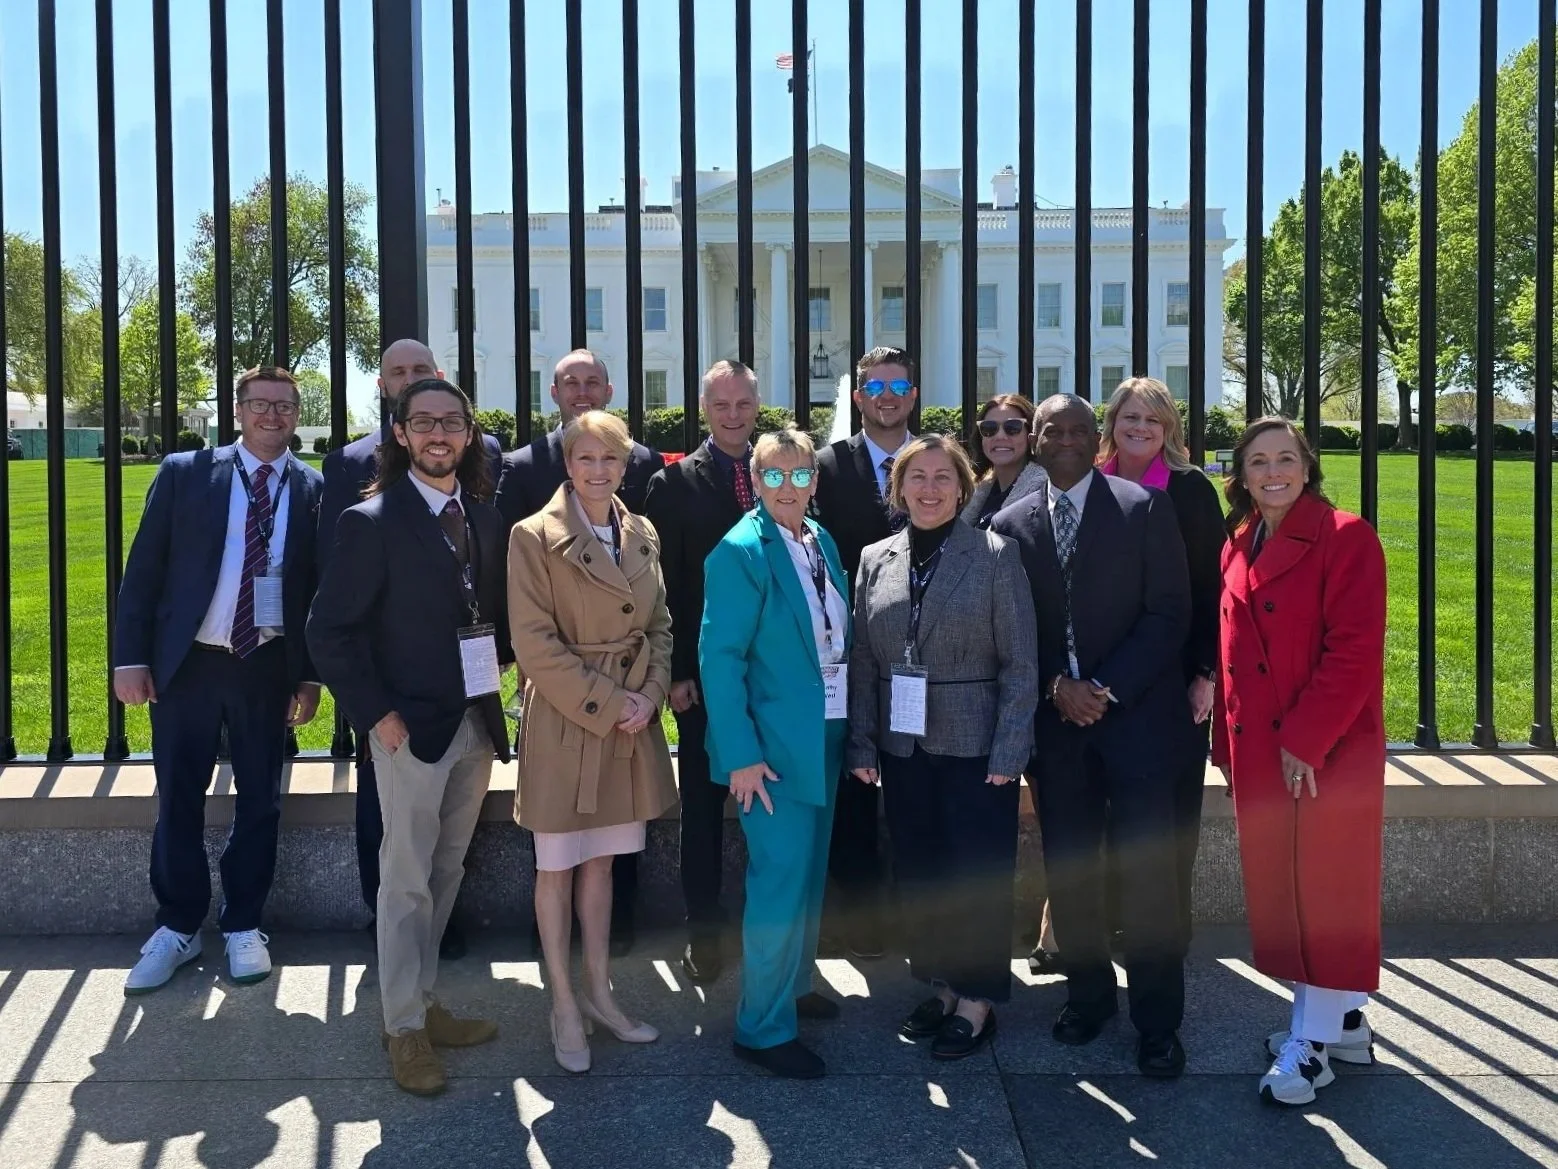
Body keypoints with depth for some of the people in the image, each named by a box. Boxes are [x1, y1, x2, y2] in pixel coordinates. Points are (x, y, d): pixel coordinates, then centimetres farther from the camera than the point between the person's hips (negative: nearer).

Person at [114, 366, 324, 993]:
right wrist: (130, 658, -6)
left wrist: (312, 675, 1)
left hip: (268, 666, 1)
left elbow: (320, 587, 4)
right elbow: (143, 571, 0)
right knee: (178, 800, 8)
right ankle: (178, 928, 24)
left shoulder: (312, 490, 2)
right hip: (186, 661, 0)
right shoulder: (184, 473, 0)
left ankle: (243, 927, 24)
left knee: (259, 800, 9)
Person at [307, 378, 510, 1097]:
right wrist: (376, 713, -14)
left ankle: (424, 1002, 29)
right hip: (410, 727, -6)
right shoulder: (372, 522, -9)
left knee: (446, 873, 15)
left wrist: (504, 679, 2)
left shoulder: (485, 519, 9)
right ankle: (404, 1028, 15)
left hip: (478, 722, 6)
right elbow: (329, 630, -10)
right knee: (406, 879, 2)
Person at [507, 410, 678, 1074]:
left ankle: (598, 991, 28)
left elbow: (659, 627, 11)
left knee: (600, 861, 16)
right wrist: (607, 704, -15)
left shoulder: (642, 535, 7)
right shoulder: (535, 537, -10)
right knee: (557, 867, 7)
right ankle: (564, 1006, 19)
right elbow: (535, 643, -14)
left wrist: (649, 696, -5)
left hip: (632, 723, 5)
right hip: (565, 721, -5)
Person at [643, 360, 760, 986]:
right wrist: (675, 671, -9)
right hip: (705, 673, -2)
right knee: (703, 806, 7)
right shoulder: (675, 483, 0)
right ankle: (704, 931, 18)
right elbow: (663, 585, -3)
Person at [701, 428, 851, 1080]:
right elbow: (719, 657, -16)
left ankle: (793, 985, 37)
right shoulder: (741, 552, -14)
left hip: (826, 737, 8)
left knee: (810, 872, 19)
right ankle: (763, 1028, 10)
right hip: (775, 745, -8)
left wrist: (850, 726, 9)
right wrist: (741, 753, -20)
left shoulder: (821, 541, 7)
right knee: (780, 881, -4)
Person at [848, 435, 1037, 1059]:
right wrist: (862, 745, 2)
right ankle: (942, 985, 28)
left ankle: (978, 998, 19)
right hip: (903, 749, 4)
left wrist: (1009, 751, -12)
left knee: (979, 872, 4)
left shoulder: (996, 555, -5)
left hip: (975, 747, -4)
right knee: (917, 872, 11)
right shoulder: (875, 560, 6)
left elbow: (1020, 662, -7)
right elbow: (862, 661, 7)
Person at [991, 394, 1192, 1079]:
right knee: (1068, 869, 9)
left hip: (1136, 715, -3)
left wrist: (1106, 688, -12)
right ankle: (1088, 992, 26)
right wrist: (1057, 687, -8)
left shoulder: (1145, 509, -1)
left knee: (1147, 873, -2)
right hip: (1055, 721, 3)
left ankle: (1158, 1022, 10)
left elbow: (1170, 613, -6)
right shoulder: (1012, 524, 7)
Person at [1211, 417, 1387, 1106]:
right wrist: (1227, 744, 9)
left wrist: (1305, 740, -19)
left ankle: (1314, 1041, 11)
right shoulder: (1238, 546, 11)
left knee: (1325, 886, 1)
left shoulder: (1345, 539, -10)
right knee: (1276, 884, 12)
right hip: (1258, 751, 7)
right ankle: (1339, 1021, 28)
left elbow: (1356, 651, -16)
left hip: (1328, 751, -7)